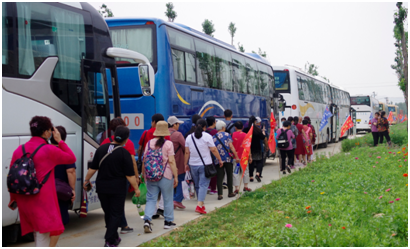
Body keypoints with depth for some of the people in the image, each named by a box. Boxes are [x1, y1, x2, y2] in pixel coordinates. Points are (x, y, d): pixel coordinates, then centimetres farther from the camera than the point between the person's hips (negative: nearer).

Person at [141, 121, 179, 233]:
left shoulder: (149, 143, 3)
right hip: (166, 176, -3)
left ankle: (147, 220, -12)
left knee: (151, 199, 6)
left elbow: (144, 160, 5)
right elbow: (171, 161, -11)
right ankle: (168, 221, 22)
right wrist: (176, 176, -6)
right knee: (168, 199, 12)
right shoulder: (168, 144, -8)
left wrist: (143, 174, 16)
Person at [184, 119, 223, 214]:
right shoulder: (207, 136, -8)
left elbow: (187, 152, 5)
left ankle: (201, 204, 24)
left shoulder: (189, 137, 4)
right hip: (205, 164, -4)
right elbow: (214, 150, -7)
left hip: (193, 165, 4)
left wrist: (186, 164, 13)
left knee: (197, 185, 15)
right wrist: (220, 160, 4)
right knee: (203, 185, -6)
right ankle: (199, 205, -18)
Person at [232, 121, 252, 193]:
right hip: (244, 157, 0)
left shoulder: (232, 135, -5)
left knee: (236, 173, 4)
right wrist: (250, 156, 4)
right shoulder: (245, 135, -5)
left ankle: (236, 188, 2)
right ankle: (245, 186, 23)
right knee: (245, 171, 16)